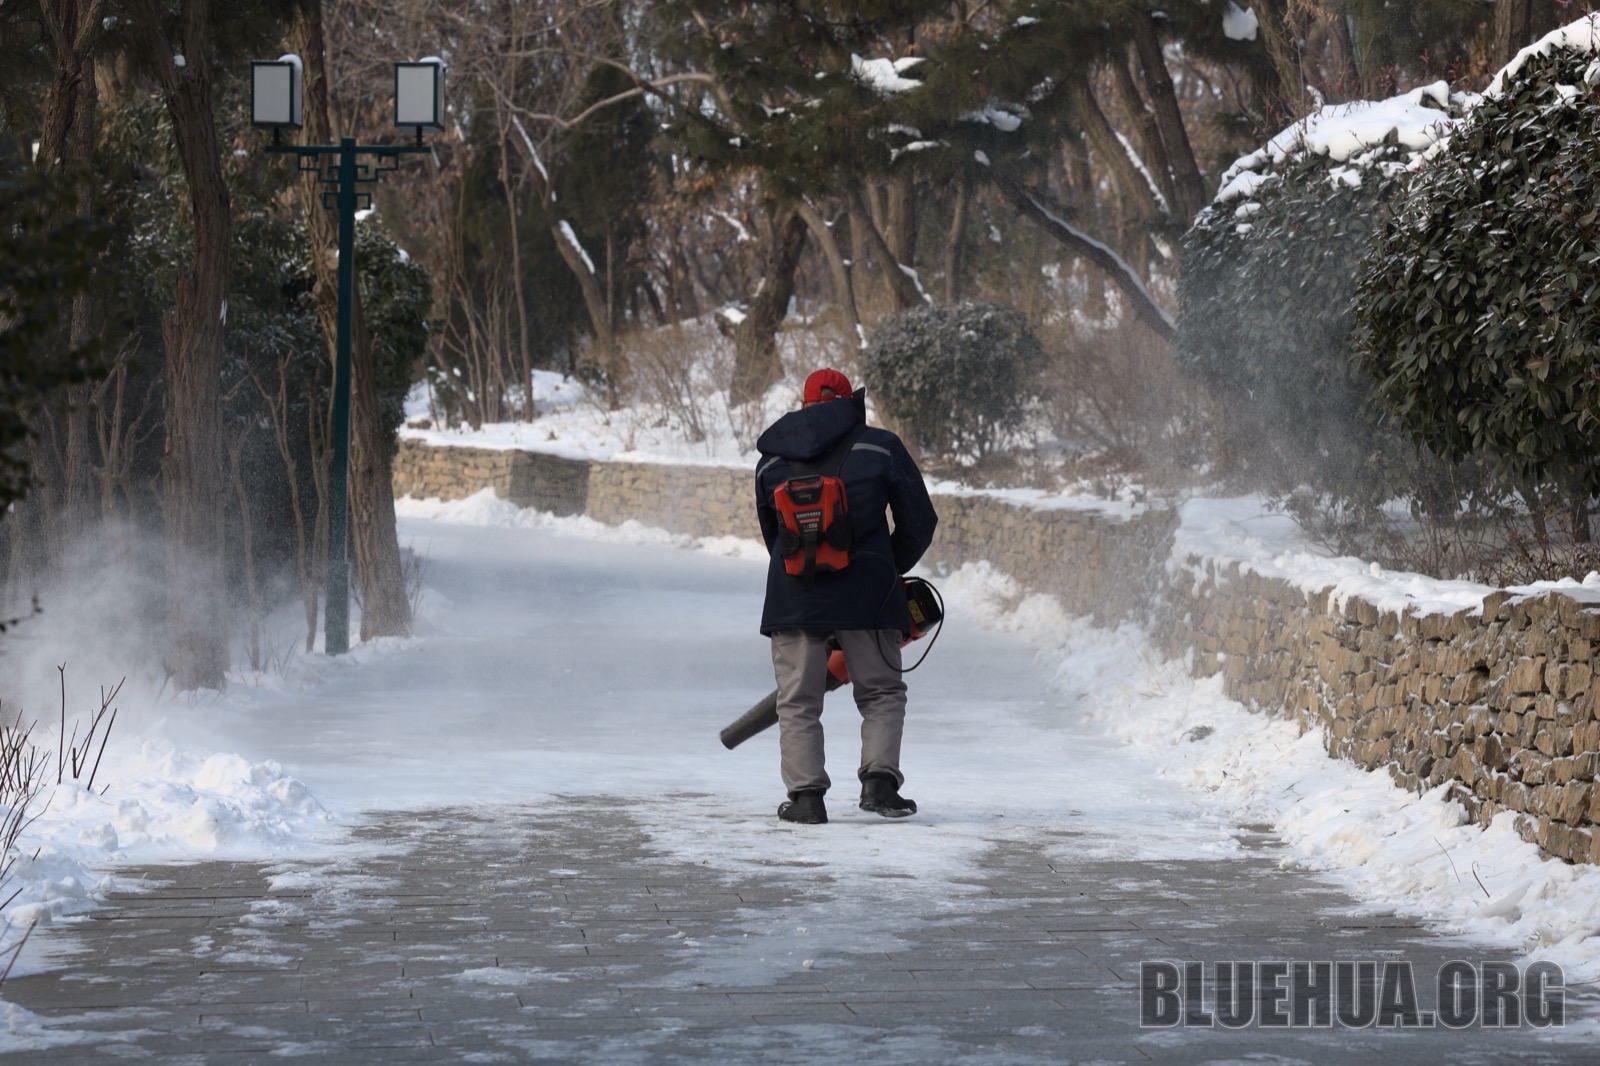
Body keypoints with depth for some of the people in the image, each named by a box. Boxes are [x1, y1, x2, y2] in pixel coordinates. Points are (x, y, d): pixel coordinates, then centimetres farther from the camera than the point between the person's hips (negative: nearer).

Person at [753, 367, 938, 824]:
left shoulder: (772, 459, 11)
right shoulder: (880, 447, 3)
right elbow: (919, 521, 4)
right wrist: (889, 570, 19)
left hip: (793, 598, 2)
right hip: (866, 594, -1)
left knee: (798, 702, 8)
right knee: (882, 694, 10)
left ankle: (805, 795, 1)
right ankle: (879, 778, -6)